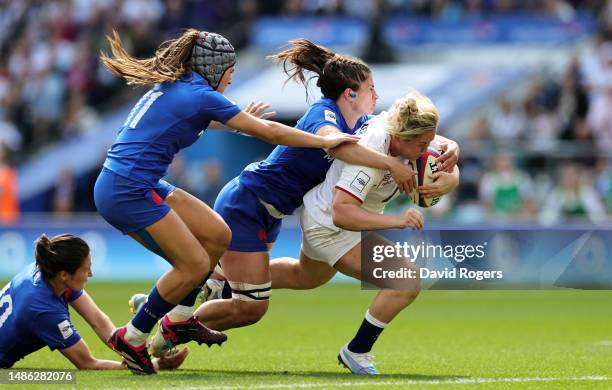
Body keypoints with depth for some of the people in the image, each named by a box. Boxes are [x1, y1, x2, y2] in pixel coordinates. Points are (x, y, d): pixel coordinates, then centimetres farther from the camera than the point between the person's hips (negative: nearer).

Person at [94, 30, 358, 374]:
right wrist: (326, 141, 1)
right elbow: (270, 132, -8)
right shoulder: (202, 96, -12)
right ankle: (132, 339, 4)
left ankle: (179, 319, 20)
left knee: (218, 235, 9)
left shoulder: (171, 86, 14)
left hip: (139, 185, 9)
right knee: (194, 264, -6)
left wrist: (239, 120, 47)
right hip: (128, 192, -9)